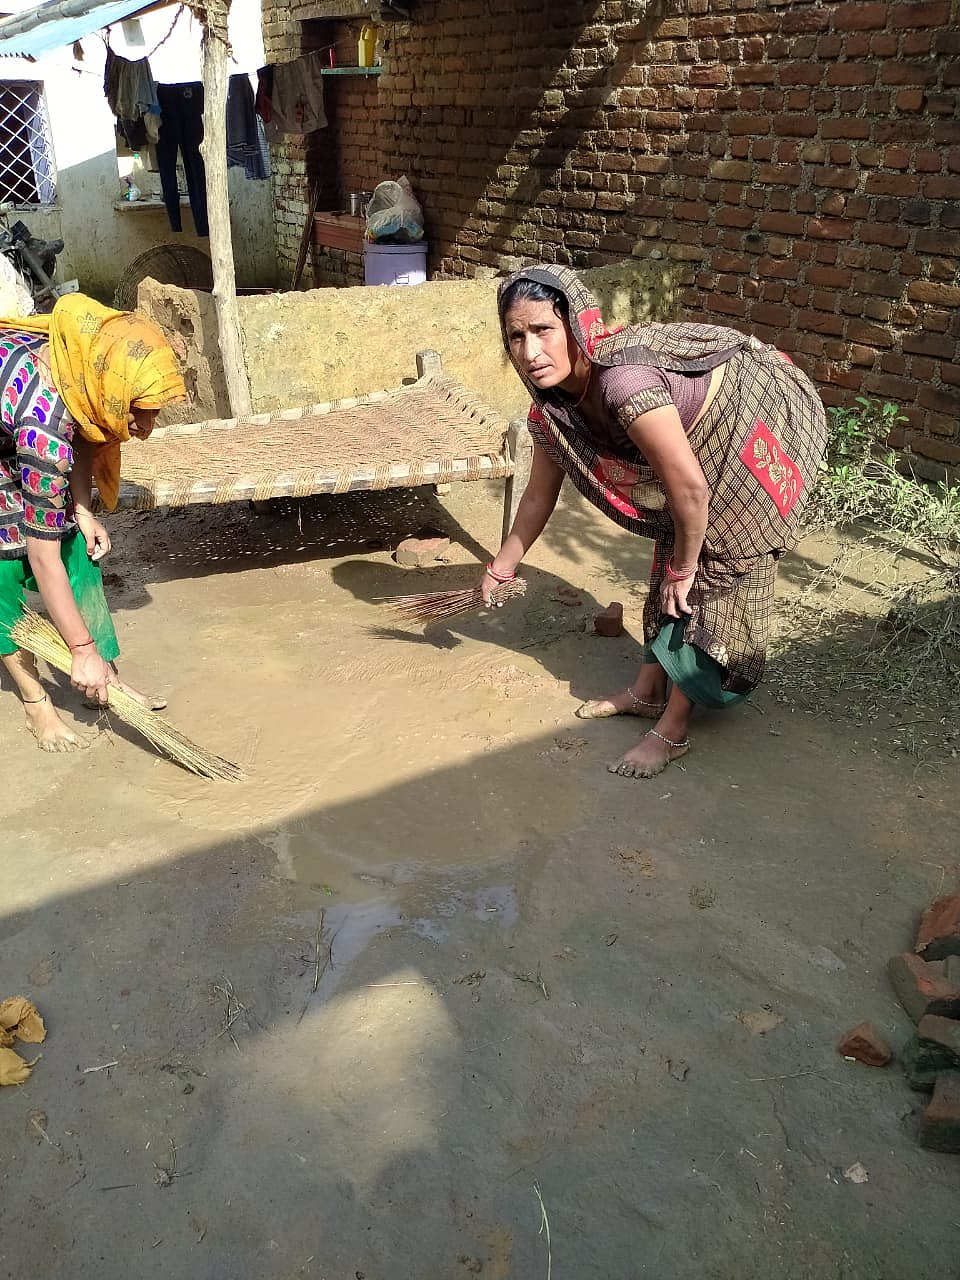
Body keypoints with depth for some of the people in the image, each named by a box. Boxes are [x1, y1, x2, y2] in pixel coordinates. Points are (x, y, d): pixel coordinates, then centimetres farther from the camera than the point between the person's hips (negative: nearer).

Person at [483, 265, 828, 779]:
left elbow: (690, 487, -32)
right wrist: (501, 568, 14)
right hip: (708, 437, 8)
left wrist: (683, 570, -17)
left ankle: (672, 729, 3)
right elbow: (539, 495, 5)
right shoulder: (553, 405, -10)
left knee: (718, 569, -5)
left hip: (765, 419, -7)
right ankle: (649, 688, 27)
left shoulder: (623, 380, -37)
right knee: (671, 552, 12)